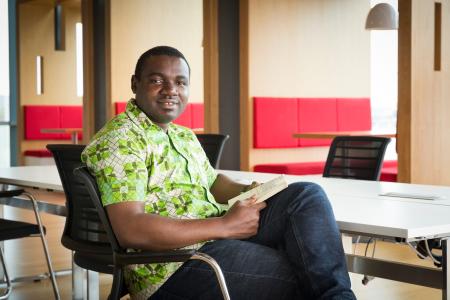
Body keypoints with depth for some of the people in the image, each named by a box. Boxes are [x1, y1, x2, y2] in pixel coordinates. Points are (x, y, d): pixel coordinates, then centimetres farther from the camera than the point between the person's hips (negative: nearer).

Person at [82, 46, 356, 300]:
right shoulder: (119, 141, -12)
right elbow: (130, 230, -23)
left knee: (308, 194, -7)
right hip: (174, 264, -9)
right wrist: (224, 225, -22)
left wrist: (247, 192, 7)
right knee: (299, 277, -21)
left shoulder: (185, 137, 18)